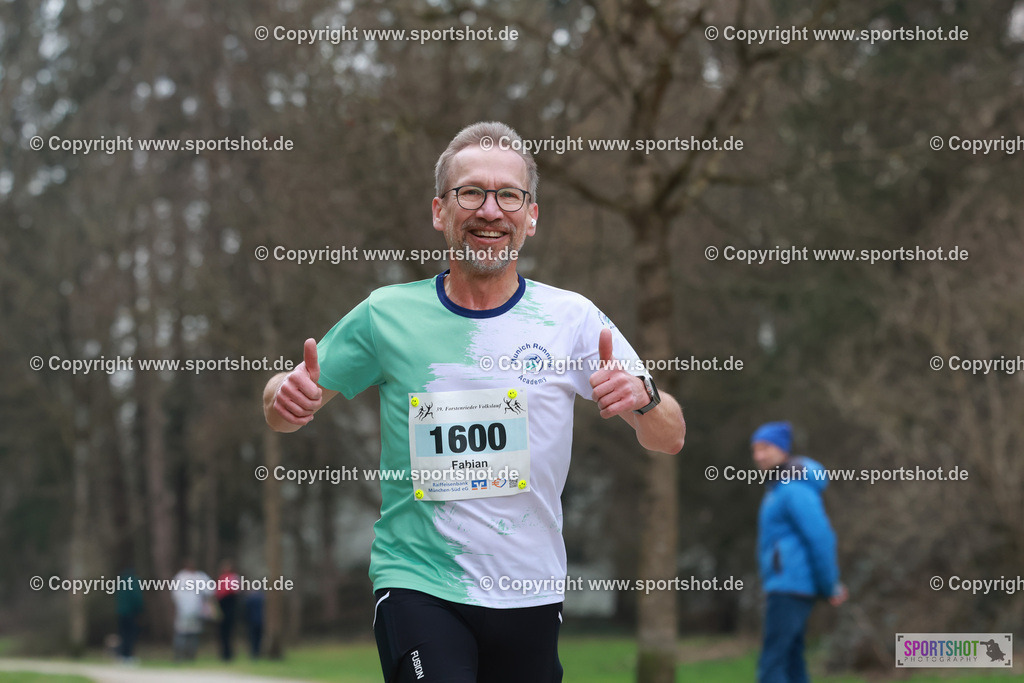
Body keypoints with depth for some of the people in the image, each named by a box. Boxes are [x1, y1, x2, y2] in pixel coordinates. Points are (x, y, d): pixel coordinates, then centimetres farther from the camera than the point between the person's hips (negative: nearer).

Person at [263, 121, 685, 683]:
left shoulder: (571, 318, 1)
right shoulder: (387, 315, 0)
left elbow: (669, 440, 2)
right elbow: (286, 411, 10)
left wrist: (641, 399, -20)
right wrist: (288, 397, -14)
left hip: (531, 595, 3)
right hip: (419, 587, -2)